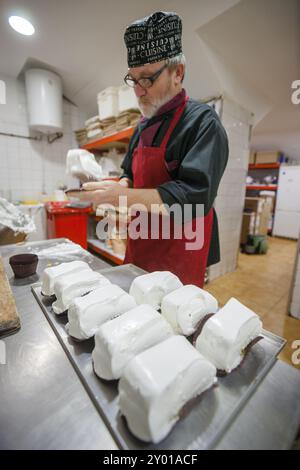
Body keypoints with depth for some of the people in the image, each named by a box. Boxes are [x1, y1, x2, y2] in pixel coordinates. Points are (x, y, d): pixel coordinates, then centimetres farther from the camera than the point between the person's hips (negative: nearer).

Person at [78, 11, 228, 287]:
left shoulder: (202, 121, -12)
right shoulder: (144, 125, 11)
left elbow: (195, 196, -24)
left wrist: (125, 196, -26)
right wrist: (117, 190, -4)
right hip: (139, 249, 7)